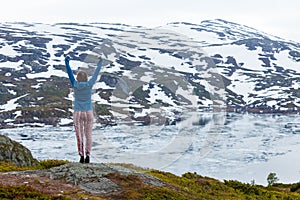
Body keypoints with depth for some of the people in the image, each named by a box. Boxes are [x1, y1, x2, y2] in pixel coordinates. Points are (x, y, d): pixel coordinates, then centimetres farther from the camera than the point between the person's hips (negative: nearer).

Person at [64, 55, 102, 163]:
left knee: (79, 136, 3)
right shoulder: (89, 85, -7)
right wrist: (100, 64, 18)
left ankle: (81, 156, -1)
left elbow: (69, 73, 5)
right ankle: (87, 156, 2)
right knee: (88, 135, 6)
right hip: (88, 113, 0)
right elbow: (96, 74, 5)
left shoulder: (75, 85, -6)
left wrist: (67, 62, 16)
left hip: (78, 114, 0)